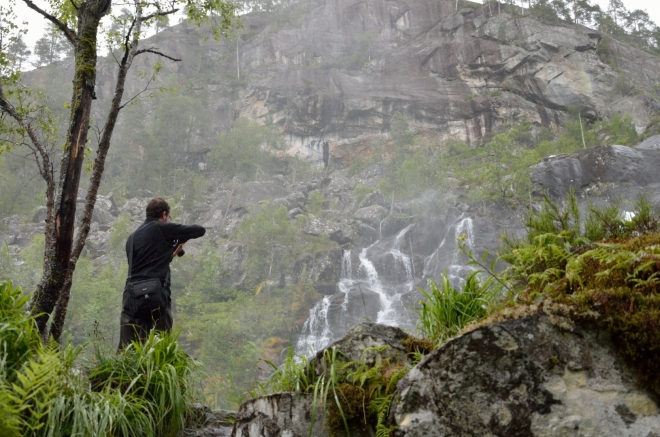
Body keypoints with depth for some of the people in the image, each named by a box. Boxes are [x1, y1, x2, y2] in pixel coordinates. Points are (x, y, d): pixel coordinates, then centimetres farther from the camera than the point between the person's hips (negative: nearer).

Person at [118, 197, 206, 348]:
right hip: (156, 294, -5)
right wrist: (182, 238, 24)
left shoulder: (132, 237, 19)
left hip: (131, 295, 5)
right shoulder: (163, 229, 2)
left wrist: (170, 255, 30)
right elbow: (200, 230, 6)